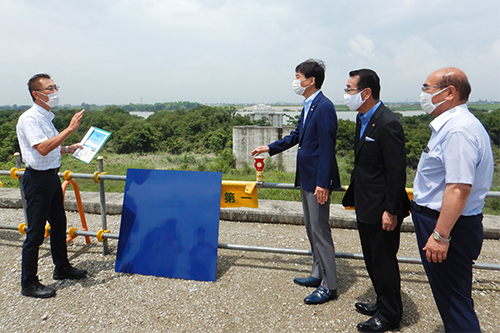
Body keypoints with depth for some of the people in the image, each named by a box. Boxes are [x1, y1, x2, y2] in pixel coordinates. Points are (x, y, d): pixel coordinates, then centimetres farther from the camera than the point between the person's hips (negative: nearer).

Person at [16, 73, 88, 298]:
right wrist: (70, 129, -28)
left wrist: (68, 149, 11)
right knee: (35, 232, -1)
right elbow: (42, 149, -28)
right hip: (38, 178, -9)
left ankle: (62, 268, 34)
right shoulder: (29, 119, -15)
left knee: (59, 225, 18)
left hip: (52, 176, 9)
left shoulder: (47, 117, 13)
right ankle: (28, 283, 13)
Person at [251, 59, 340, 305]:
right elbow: (296, 136, 21)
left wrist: (322, 183, -23)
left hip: (318, 180, -10)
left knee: (320, 231, 0)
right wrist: (269, 148, 21)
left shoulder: (324, 107, -17)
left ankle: (329, 286, 15)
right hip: (306, 177, 10)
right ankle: (318, 275, 34)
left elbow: (327, 147, -21)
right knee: (311, 229, 18)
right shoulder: (307, 107, 12)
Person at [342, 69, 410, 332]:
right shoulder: (362, 118, 8)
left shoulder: (388, 124, -21)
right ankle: (382, 303, 41)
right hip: (365, 206, 10)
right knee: (372, 259, 22)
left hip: (381, 209, -9)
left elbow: (397, 172, -21)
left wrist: (391, 210, -20)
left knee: (384, 261, 7)